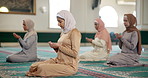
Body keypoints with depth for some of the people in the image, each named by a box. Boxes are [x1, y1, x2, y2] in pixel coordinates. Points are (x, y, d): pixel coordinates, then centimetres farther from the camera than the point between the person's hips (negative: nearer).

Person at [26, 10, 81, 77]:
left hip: (69, 65, -8)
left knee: (42, 68, -24)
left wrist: (59, 46, -14)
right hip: (58, 61, 8)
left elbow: (74, 53, -17)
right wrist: (55, 47, 0)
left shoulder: (74, 32, -10)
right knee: (34, 66, -12)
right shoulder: (63, 32, 16)